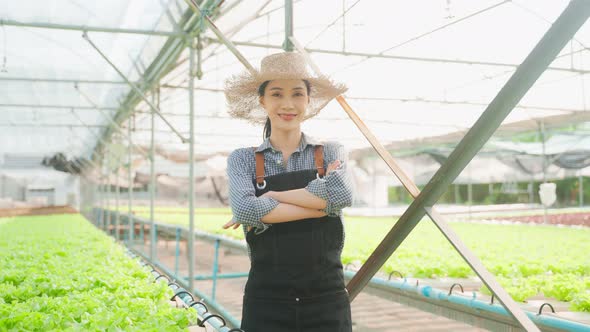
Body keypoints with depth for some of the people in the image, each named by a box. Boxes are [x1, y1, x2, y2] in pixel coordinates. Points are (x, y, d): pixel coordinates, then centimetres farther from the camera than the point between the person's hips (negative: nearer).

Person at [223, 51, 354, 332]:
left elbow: (341, 193, -16)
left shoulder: (331, 153, 4)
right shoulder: (243, 160, 2)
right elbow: (244, 209, -16)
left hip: (327, 299, 1)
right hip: (266, 301, -1)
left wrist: (268, 197, -13)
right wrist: (320, 206, -14)